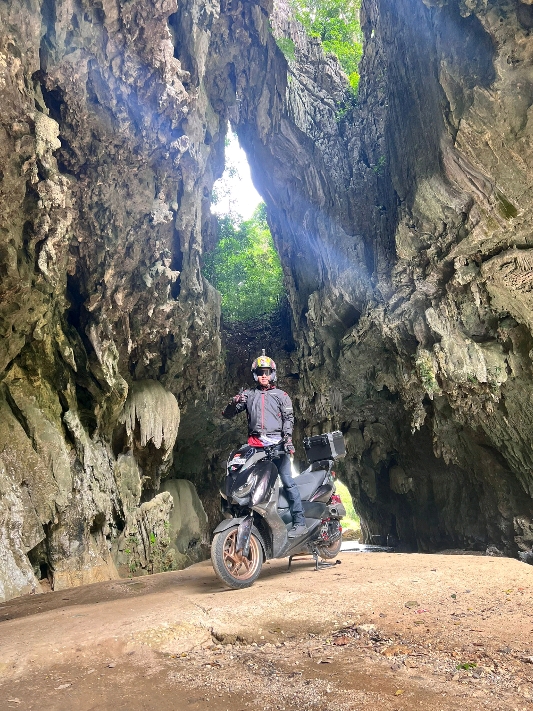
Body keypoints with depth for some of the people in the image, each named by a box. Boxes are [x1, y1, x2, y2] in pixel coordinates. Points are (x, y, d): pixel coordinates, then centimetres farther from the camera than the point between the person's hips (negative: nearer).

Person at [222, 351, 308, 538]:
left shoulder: (280, 395, 14)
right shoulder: (248, 394, 19)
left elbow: (288, 417, 4)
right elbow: (227, 414, 16)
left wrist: (287, 437, -14)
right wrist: (234, 402, -6)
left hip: (277, 442, -3)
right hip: (255, 444, 3)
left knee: (287, 480, -8)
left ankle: (300, 522, -7)